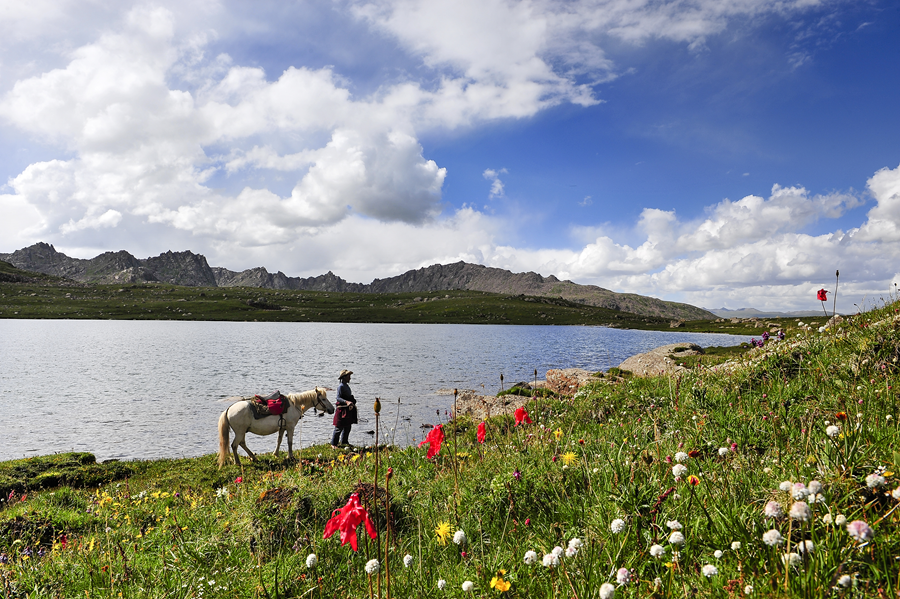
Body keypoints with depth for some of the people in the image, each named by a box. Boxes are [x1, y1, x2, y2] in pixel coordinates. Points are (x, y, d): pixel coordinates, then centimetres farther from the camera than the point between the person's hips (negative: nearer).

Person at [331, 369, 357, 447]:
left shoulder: (346, 385, 12)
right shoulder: (341, 386, -15)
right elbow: (338, 398, -23)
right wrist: (346, 402, -36)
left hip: (348, 409, 9)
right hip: (342, 409, -9)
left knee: (347, 427, 15)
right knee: (339, 428, -4)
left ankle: (344, 441, 29)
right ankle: (333, 444, 5)